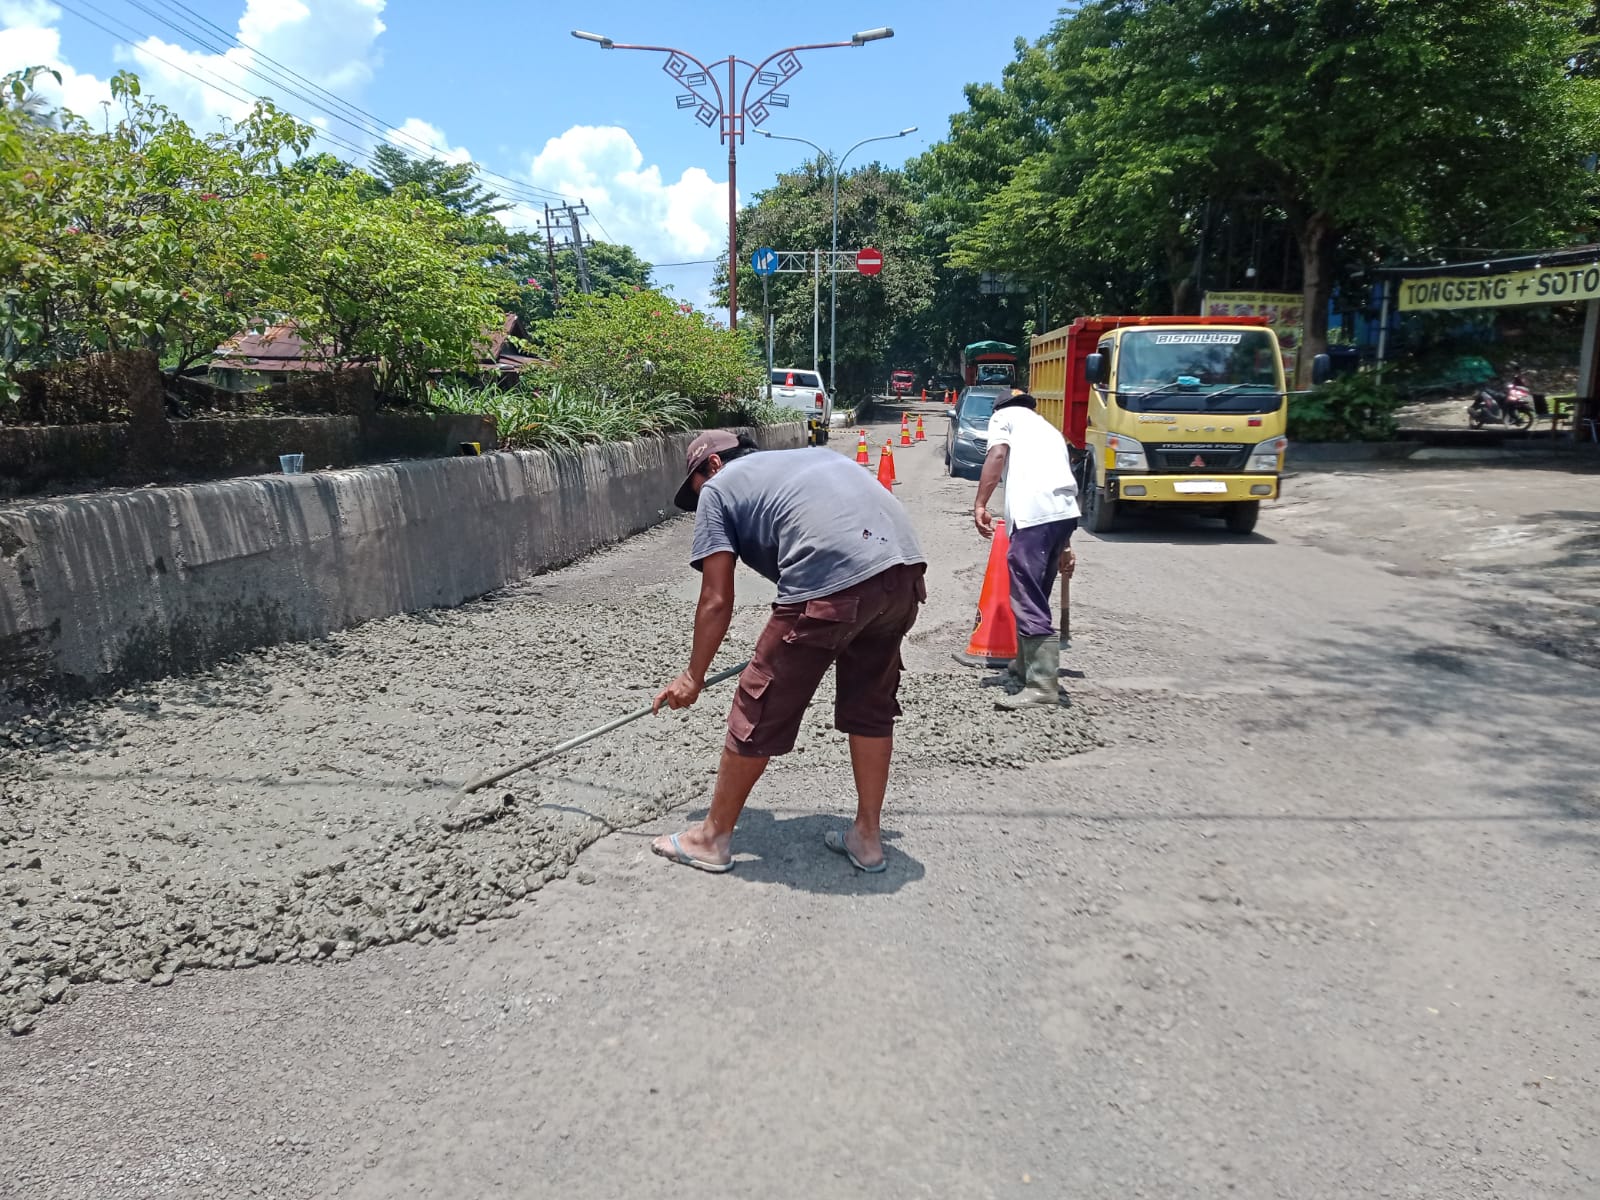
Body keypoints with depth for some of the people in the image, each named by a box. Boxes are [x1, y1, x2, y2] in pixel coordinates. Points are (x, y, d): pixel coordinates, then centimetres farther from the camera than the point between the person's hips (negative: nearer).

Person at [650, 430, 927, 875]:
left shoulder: (717, 488, 15)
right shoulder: (810, 454, 33)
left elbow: (717, 602, 10)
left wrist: (693, 677, 20)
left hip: (831, 581, -7)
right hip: (905, 565, 7)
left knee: (762, 709, 10)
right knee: (872, 703, 24)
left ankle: (714, 838, 26)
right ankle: (867, 837, 33)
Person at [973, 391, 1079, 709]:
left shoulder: (1004, 415, 18)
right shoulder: (1048, 428, 36)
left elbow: (997, 455, -3)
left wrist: (980, 504, -7)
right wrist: (1064, 545, 37)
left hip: (1034, 513, -8)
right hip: (1065, 511, 8)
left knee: (1028, 601, -9)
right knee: (1035, 596, 22)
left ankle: (1043, 686, -12)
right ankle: (1028, 663, 35)